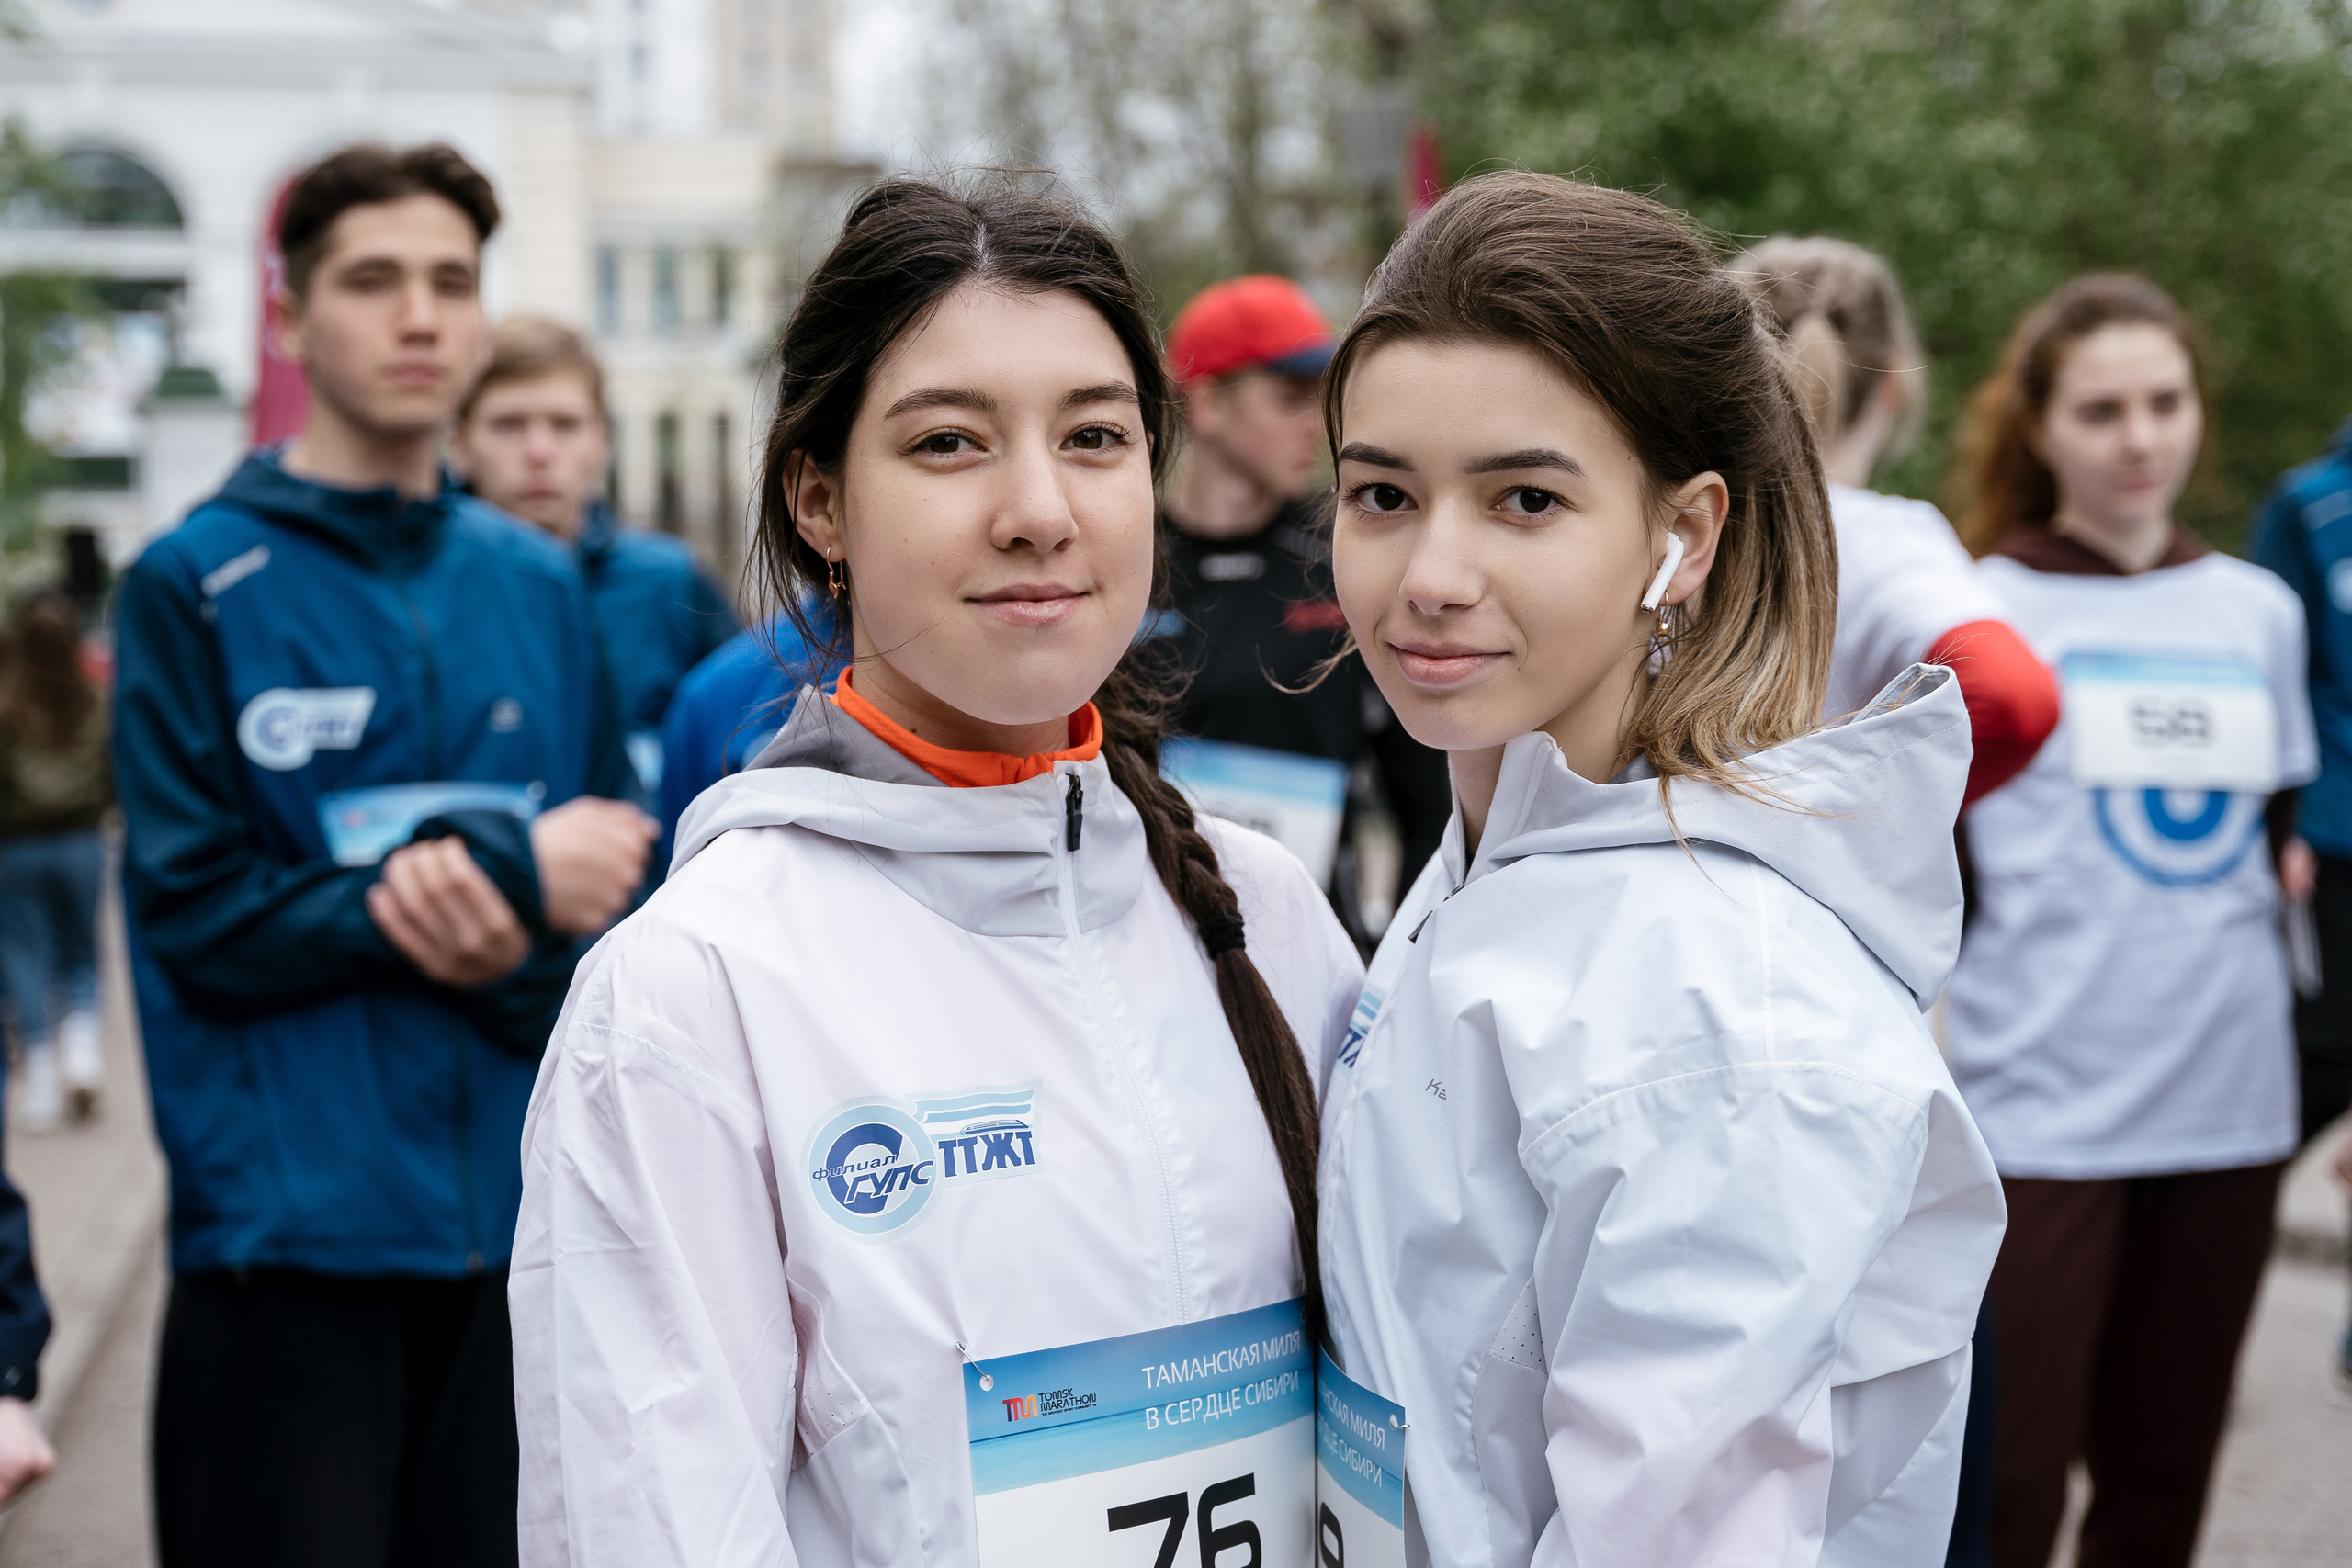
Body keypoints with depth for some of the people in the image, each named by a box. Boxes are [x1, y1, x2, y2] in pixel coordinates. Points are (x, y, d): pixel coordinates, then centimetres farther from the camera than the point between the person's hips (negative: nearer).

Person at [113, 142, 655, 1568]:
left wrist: (515, 951, -17)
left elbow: (623, 888, 5)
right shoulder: (198, 586, -3)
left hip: (525, 1220, 4)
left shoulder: (539, 586, 9)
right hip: (286, 1227, -4)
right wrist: (513, 873, -13)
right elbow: (199, 919, -10)